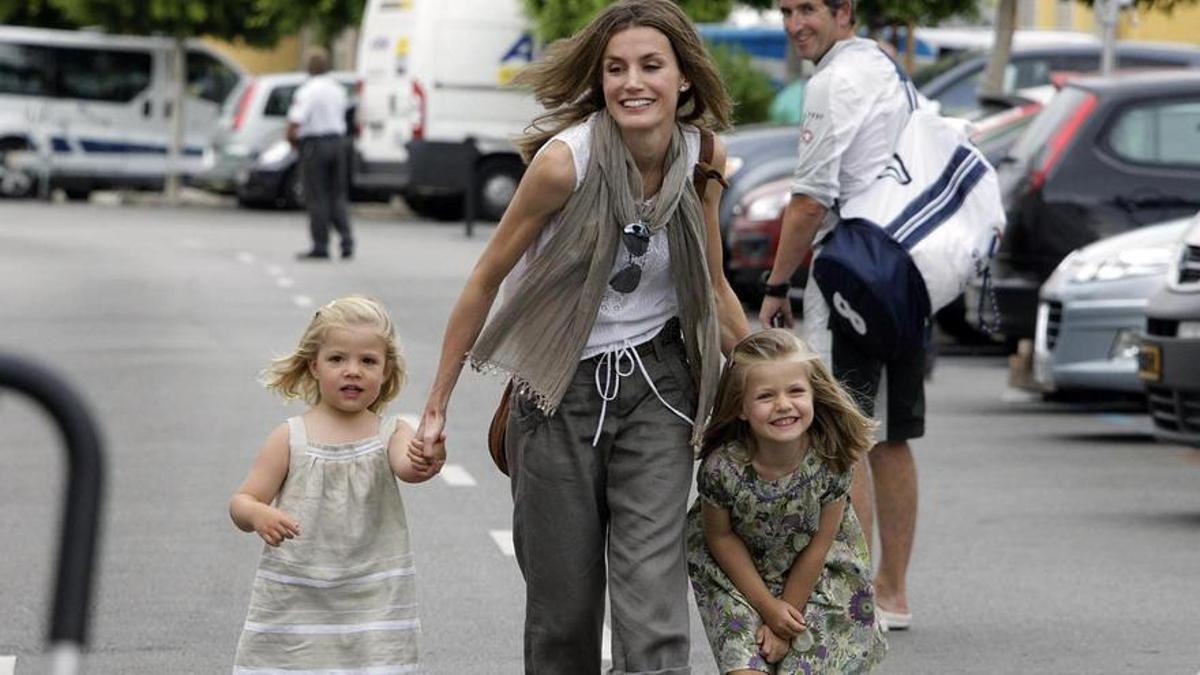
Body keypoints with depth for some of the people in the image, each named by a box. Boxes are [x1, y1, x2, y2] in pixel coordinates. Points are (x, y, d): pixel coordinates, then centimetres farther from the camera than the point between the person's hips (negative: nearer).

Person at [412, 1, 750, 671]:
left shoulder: (703, 159, -5)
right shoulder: (565, 160, -18)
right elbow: (488, 278, -8)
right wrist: (437, 406, -4)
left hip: (656, 386, 2)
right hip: (560, 391, -2)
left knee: (653, 597, -10)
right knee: (563, 605, 6)